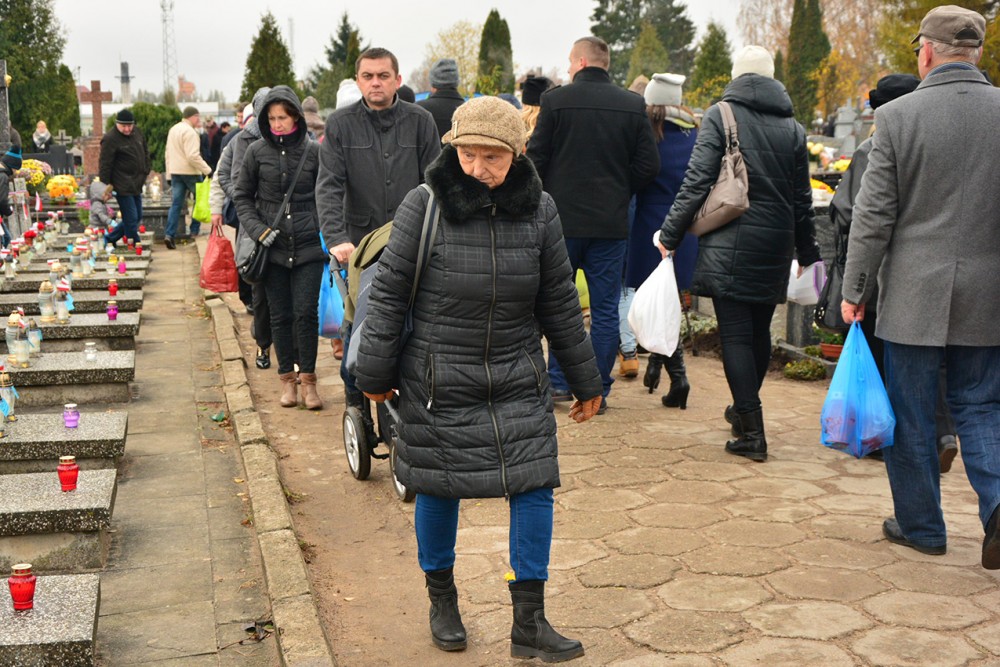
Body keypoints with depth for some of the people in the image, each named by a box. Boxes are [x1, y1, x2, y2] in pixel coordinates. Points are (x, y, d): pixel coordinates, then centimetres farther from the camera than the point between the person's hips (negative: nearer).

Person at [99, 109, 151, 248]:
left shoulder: (137, 133, 8)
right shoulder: (110, 139, -15)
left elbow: (145, 152, 22)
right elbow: (105, 164, -15)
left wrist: (147, 169, 13)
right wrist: (106, 184, -15)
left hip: (136, 184, 9)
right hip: (122, 186, -9)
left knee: (137, 217, 14)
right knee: (131, 218, -7)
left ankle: (109, 239, 25)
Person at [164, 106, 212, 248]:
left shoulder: (173, 130, 14)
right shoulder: (190, 132, -14)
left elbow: (168, 154, 19)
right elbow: (193, 156, -23)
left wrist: (169, 174, 23)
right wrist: (207, 170, -20)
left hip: (175, 171, 8)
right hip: (190, 172, -7)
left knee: (176, 204, 4)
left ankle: (169, 234, -6)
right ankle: (195, 230, 12)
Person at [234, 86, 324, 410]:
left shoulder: (313, 151, -1)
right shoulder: (257, 151, 2)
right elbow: (242, 196, 9)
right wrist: (257, 229, -5)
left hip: (308, 246, -1)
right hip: (273, 248, 1)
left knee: (307, 313, -6)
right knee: (281, 316, 7)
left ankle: (308, 378, 8)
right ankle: (287, 378, 19)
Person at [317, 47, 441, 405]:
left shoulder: (420, 121, 3)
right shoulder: (340, 123, 0)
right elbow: (329, 185, -7)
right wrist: (336, 237, -21)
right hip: (359, 242, 0)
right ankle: (355, 399, 21)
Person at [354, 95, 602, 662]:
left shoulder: (539, 210, -1)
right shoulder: (425, 205, -10)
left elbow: (560, 303, 7)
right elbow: (389, 291, -3)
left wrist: (586, 381, 11)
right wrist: (376, 373, -1)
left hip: (519, 380, 2)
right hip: (438, 379, -2)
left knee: (534, 485, -2)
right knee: (438, 488, 8)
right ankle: (442, 600, 32)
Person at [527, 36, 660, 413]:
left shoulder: (556, 100, -6)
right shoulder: (633, 106, 1)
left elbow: (536, 159, -4)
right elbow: (649, 166, 2)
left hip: (561, 219, -2)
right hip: (612, 223, 2)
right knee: (605, 310, 7)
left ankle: (559, 382, 10)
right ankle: (598, 390, 9)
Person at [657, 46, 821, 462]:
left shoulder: (719, 116, -3)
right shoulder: (792, 126, 11)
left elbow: (697, 183, -9)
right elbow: (802, 198, 14)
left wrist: (670, 234, -3)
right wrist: (807, 252, 22)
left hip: (730, 242, -5)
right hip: (775, 244, 5)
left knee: (735, 334, -4)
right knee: (759, 331, 17)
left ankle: (752, 433, -7)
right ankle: (744, 409, 35)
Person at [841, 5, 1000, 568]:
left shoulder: (898, 116, -8)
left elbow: (873, 216, -7)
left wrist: (855, 290, 1)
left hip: (915, 293, -2)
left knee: (912, 415, 10)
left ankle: (920, 525, 21)